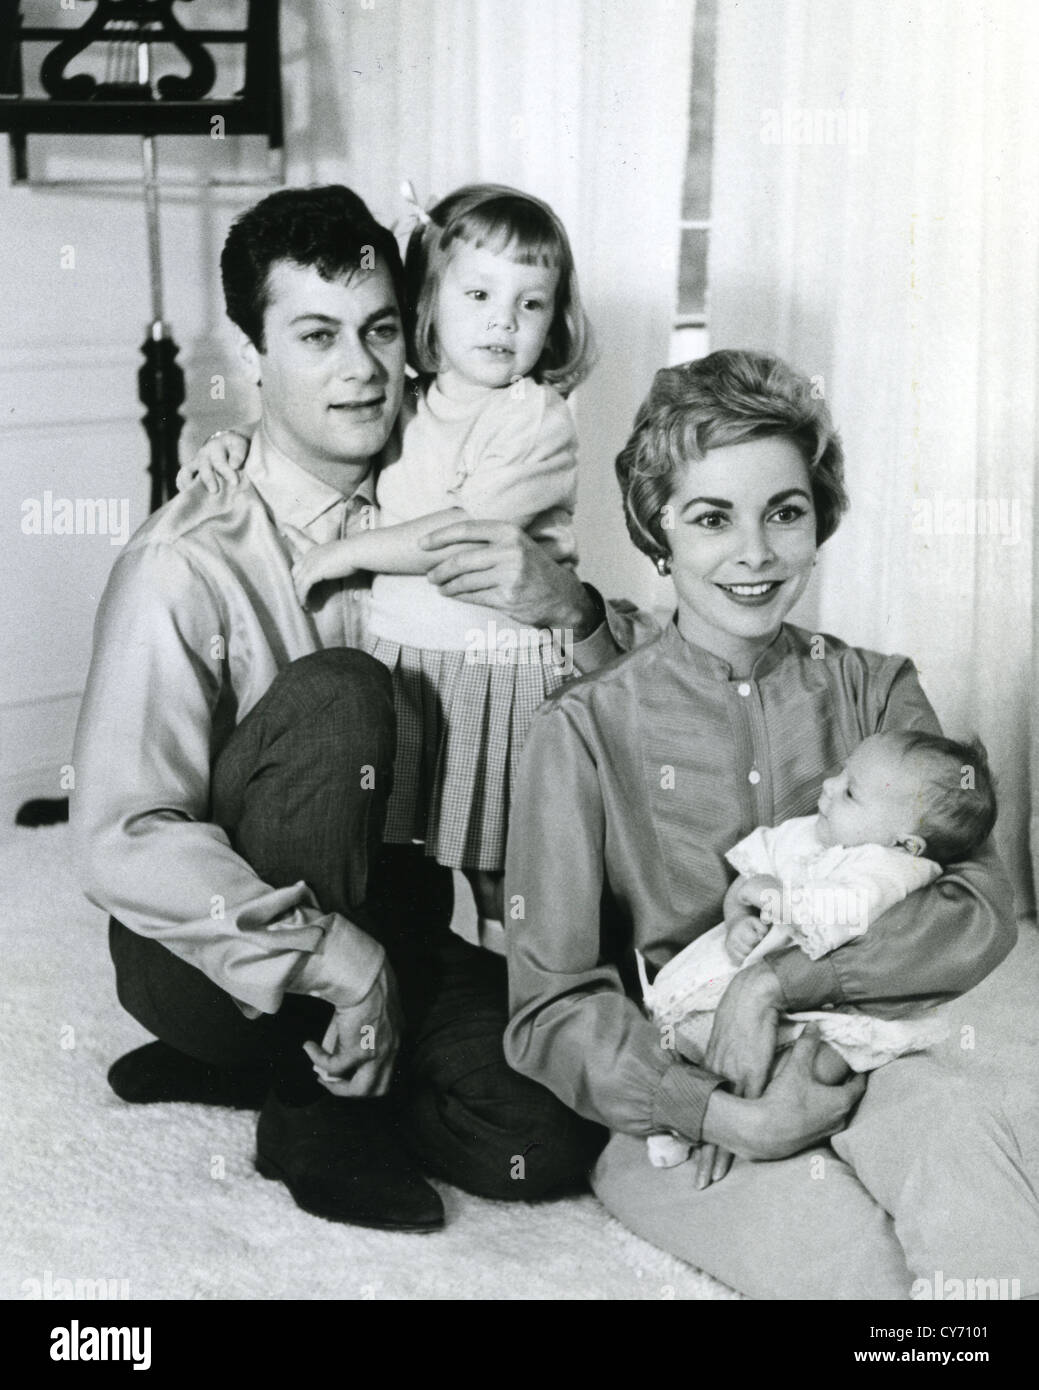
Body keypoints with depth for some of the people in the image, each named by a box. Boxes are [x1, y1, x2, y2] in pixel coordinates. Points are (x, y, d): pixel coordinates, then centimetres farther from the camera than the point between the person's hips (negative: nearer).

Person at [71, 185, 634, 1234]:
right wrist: (336, 955, -29)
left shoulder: (445, 518, -3)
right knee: (335, 693, -30)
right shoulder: (191, 563, -18)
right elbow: (121, 842, -23)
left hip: (393, 921, 5)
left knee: (552, 1136, -17)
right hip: (215, 941, -5)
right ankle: (314, 1102, -14)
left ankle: (258, 1065, 8)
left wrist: (570, 610, -23)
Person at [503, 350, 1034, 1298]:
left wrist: (775, 982, -18)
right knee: (844, 1249, -31)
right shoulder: (588, 729, -5)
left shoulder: (874, 691, 5)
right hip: (666, 1094, -2)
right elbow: (551, 1007, -7)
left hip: (847, 1055, 3)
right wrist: (722, 1115, -21)